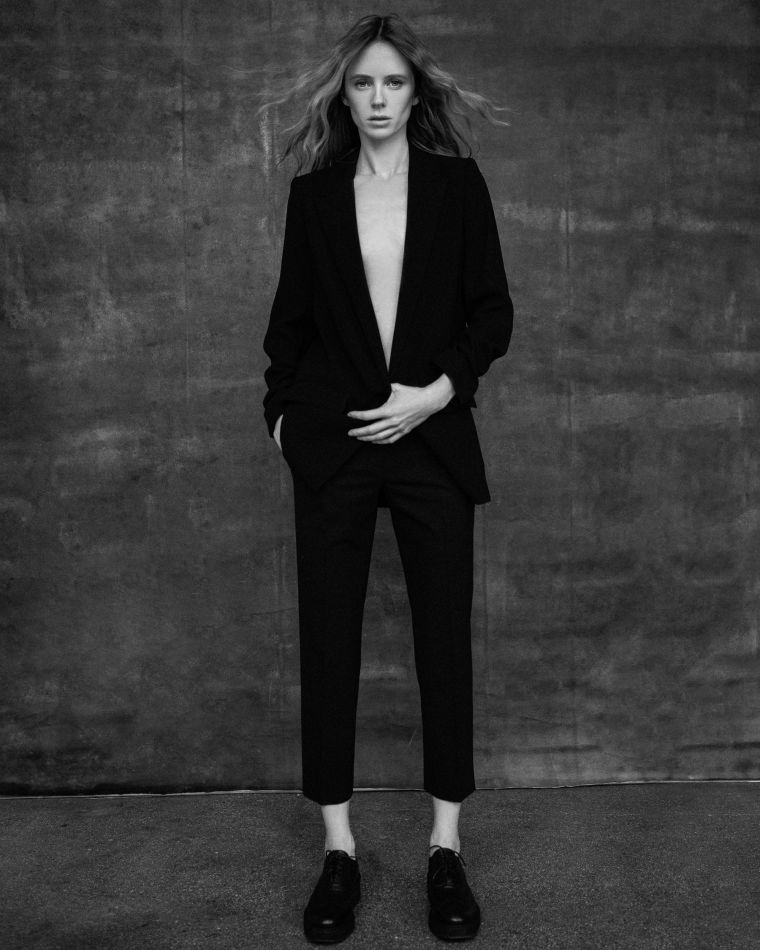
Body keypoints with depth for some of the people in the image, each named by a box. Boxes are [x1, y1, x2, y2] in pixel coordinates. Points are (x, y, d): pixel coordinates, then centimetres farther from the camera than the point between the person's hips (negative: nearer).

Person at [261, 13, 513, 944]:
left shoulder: (457, 185, 4)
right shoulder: (313, 194, 8)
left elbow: (493, 311, 3)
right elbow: (292, 315, 13)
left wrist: (438, 391, -10)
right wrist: (284, 406, 3)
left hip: (432, 438, -1)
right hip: (331, 444, 1)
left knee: (444, 637, 2)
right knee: (327, 639, 3)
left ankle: (446, 848, 17)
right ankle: (338, 849, 16)